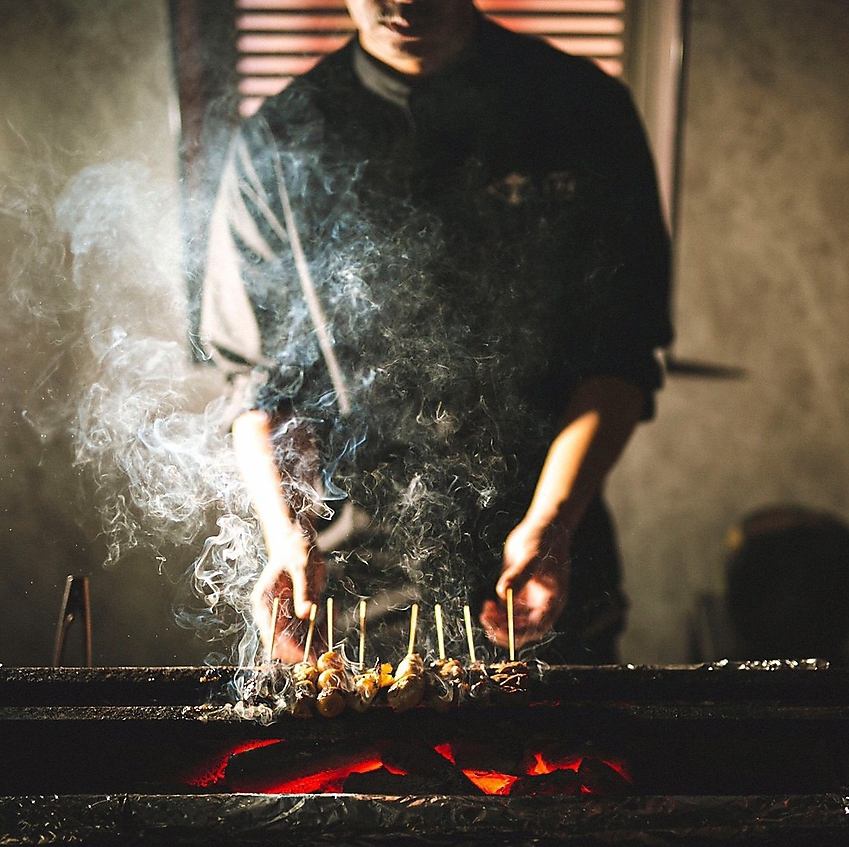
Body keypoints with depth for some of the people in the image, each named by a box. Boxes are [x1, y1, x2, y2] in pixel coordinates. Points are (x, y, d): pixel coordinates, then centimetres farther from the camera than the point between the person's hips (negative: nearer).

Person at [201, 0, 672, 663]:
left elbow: (619, 356, -4)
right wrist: (289, 540, -14)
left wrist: (550, 524, -16)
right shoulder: (279, 142, -1)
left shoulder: (585, 110, -2)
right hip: (353, 578, 0)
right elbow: (260, 372, 1)